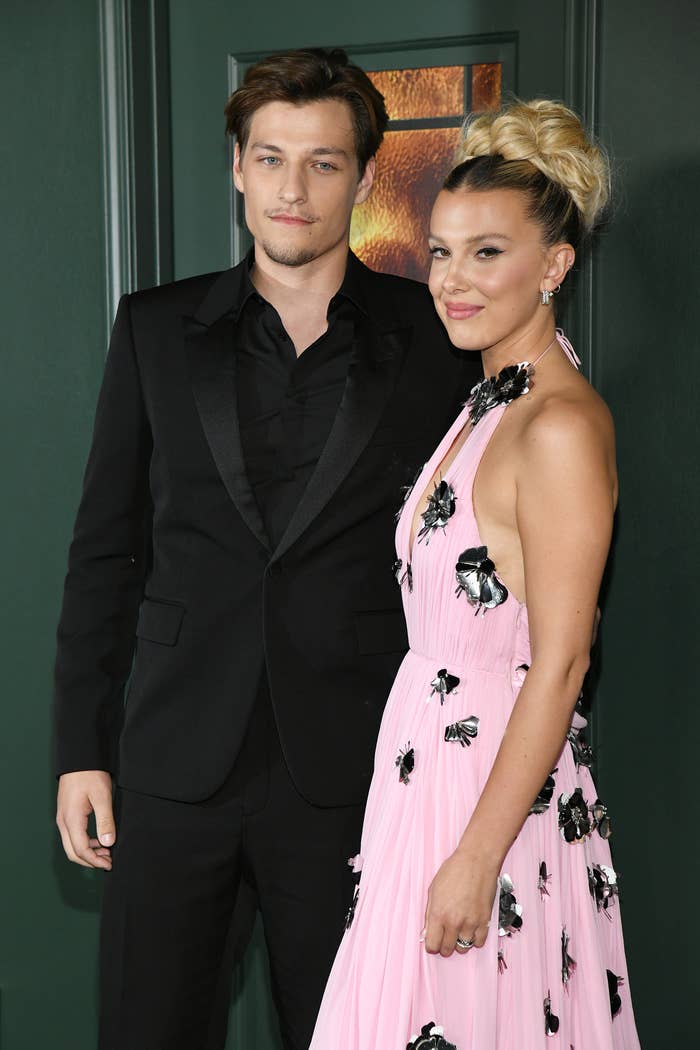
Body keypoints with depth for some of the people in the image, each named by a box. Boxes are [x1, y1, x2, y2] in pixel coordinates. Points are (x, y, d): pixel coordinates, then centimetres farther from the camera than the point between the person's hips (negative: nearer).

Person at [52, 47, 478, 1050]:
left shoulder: (433, 337, 0)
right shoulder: (156, 328, 5)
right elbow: (106, 546, 6)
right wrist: (81, 745, 3)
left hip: (351, 770, -1)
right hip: (175, 762, 2)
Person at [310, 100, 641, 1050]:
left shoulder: (561, 424, -18)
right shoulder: (488, 403, 10)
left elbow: (559, 665, -20)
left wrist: (475, 858, -19)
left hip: (503, 783, -8)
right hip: (431, 758, 8)